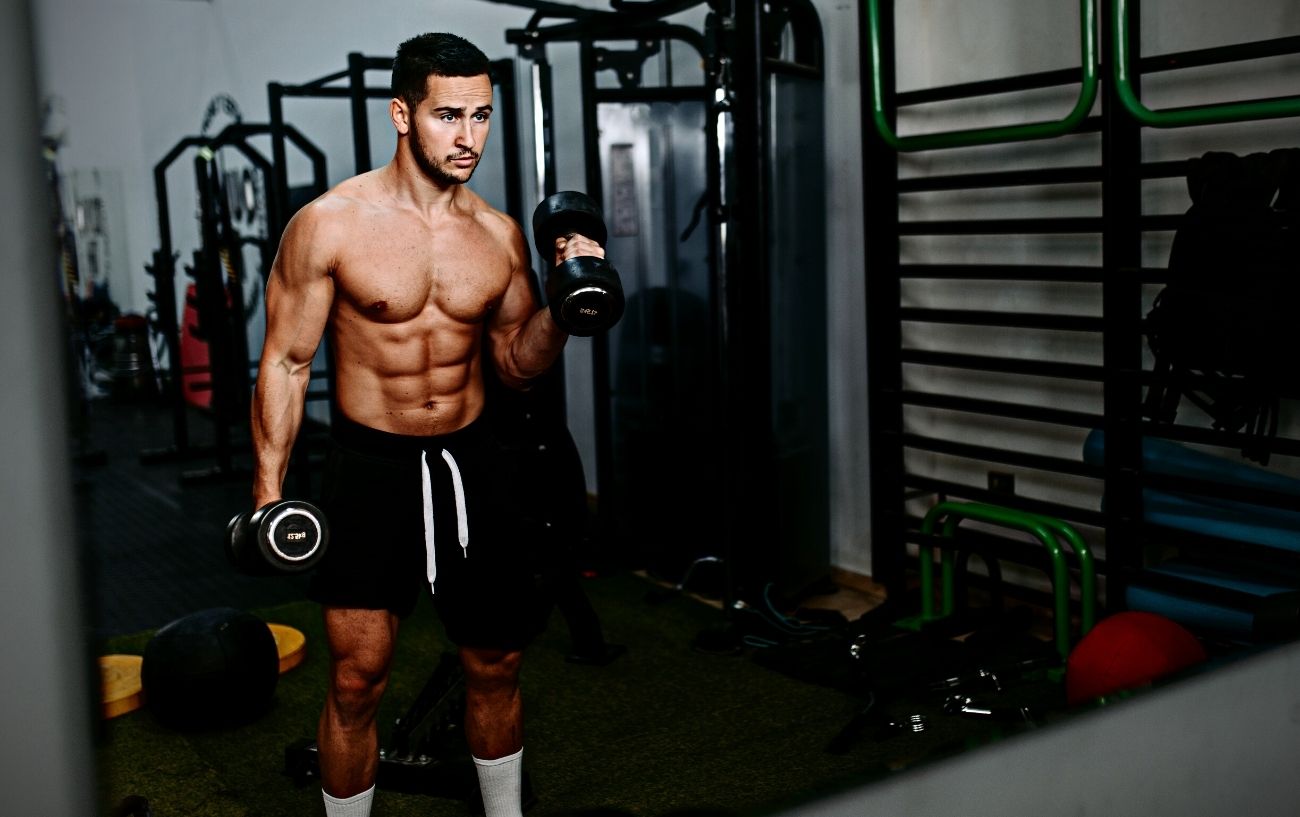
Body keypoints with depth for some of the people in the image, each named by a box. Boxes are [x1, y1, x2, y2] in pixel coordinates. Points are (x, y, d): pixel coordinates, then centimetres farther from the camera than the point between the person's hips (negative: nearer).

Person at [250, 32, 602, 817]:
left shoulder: (501, 234, 1)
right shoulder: (329, 224, -10)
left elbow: (518, 362, 9)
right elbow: (287, 362, -5)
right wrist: (269, 494, -10)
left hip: (473, 462, 4)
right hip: (372, 467, -3)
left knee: (497, 665, 14)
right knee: (358, 681, 1)